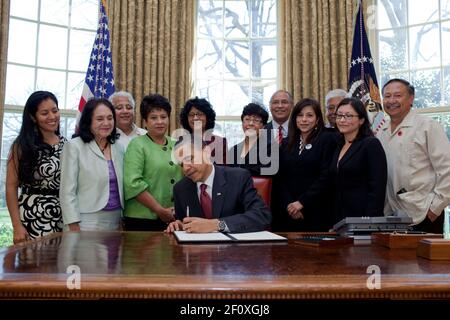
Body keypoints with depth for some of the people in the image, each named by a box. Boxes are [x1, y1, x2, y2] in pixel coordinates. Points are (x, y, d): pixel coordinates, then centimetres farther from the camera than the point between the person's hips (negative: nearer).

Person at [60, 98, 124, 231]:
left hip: (115, 221, 5)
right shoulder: (74, 146, -5)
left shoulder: (119, 148, 10)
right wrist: (74, 228, -13)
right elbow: (67, 191, -9)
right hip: (87, 223, -5)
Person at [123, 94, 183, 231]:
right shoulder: (137, 145, -5)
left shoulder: (175, 146, 11)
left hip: (173, 219, 5)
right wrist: (160, 210, -17)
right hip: (142, 219, -4)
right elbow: (133, 183, -15)